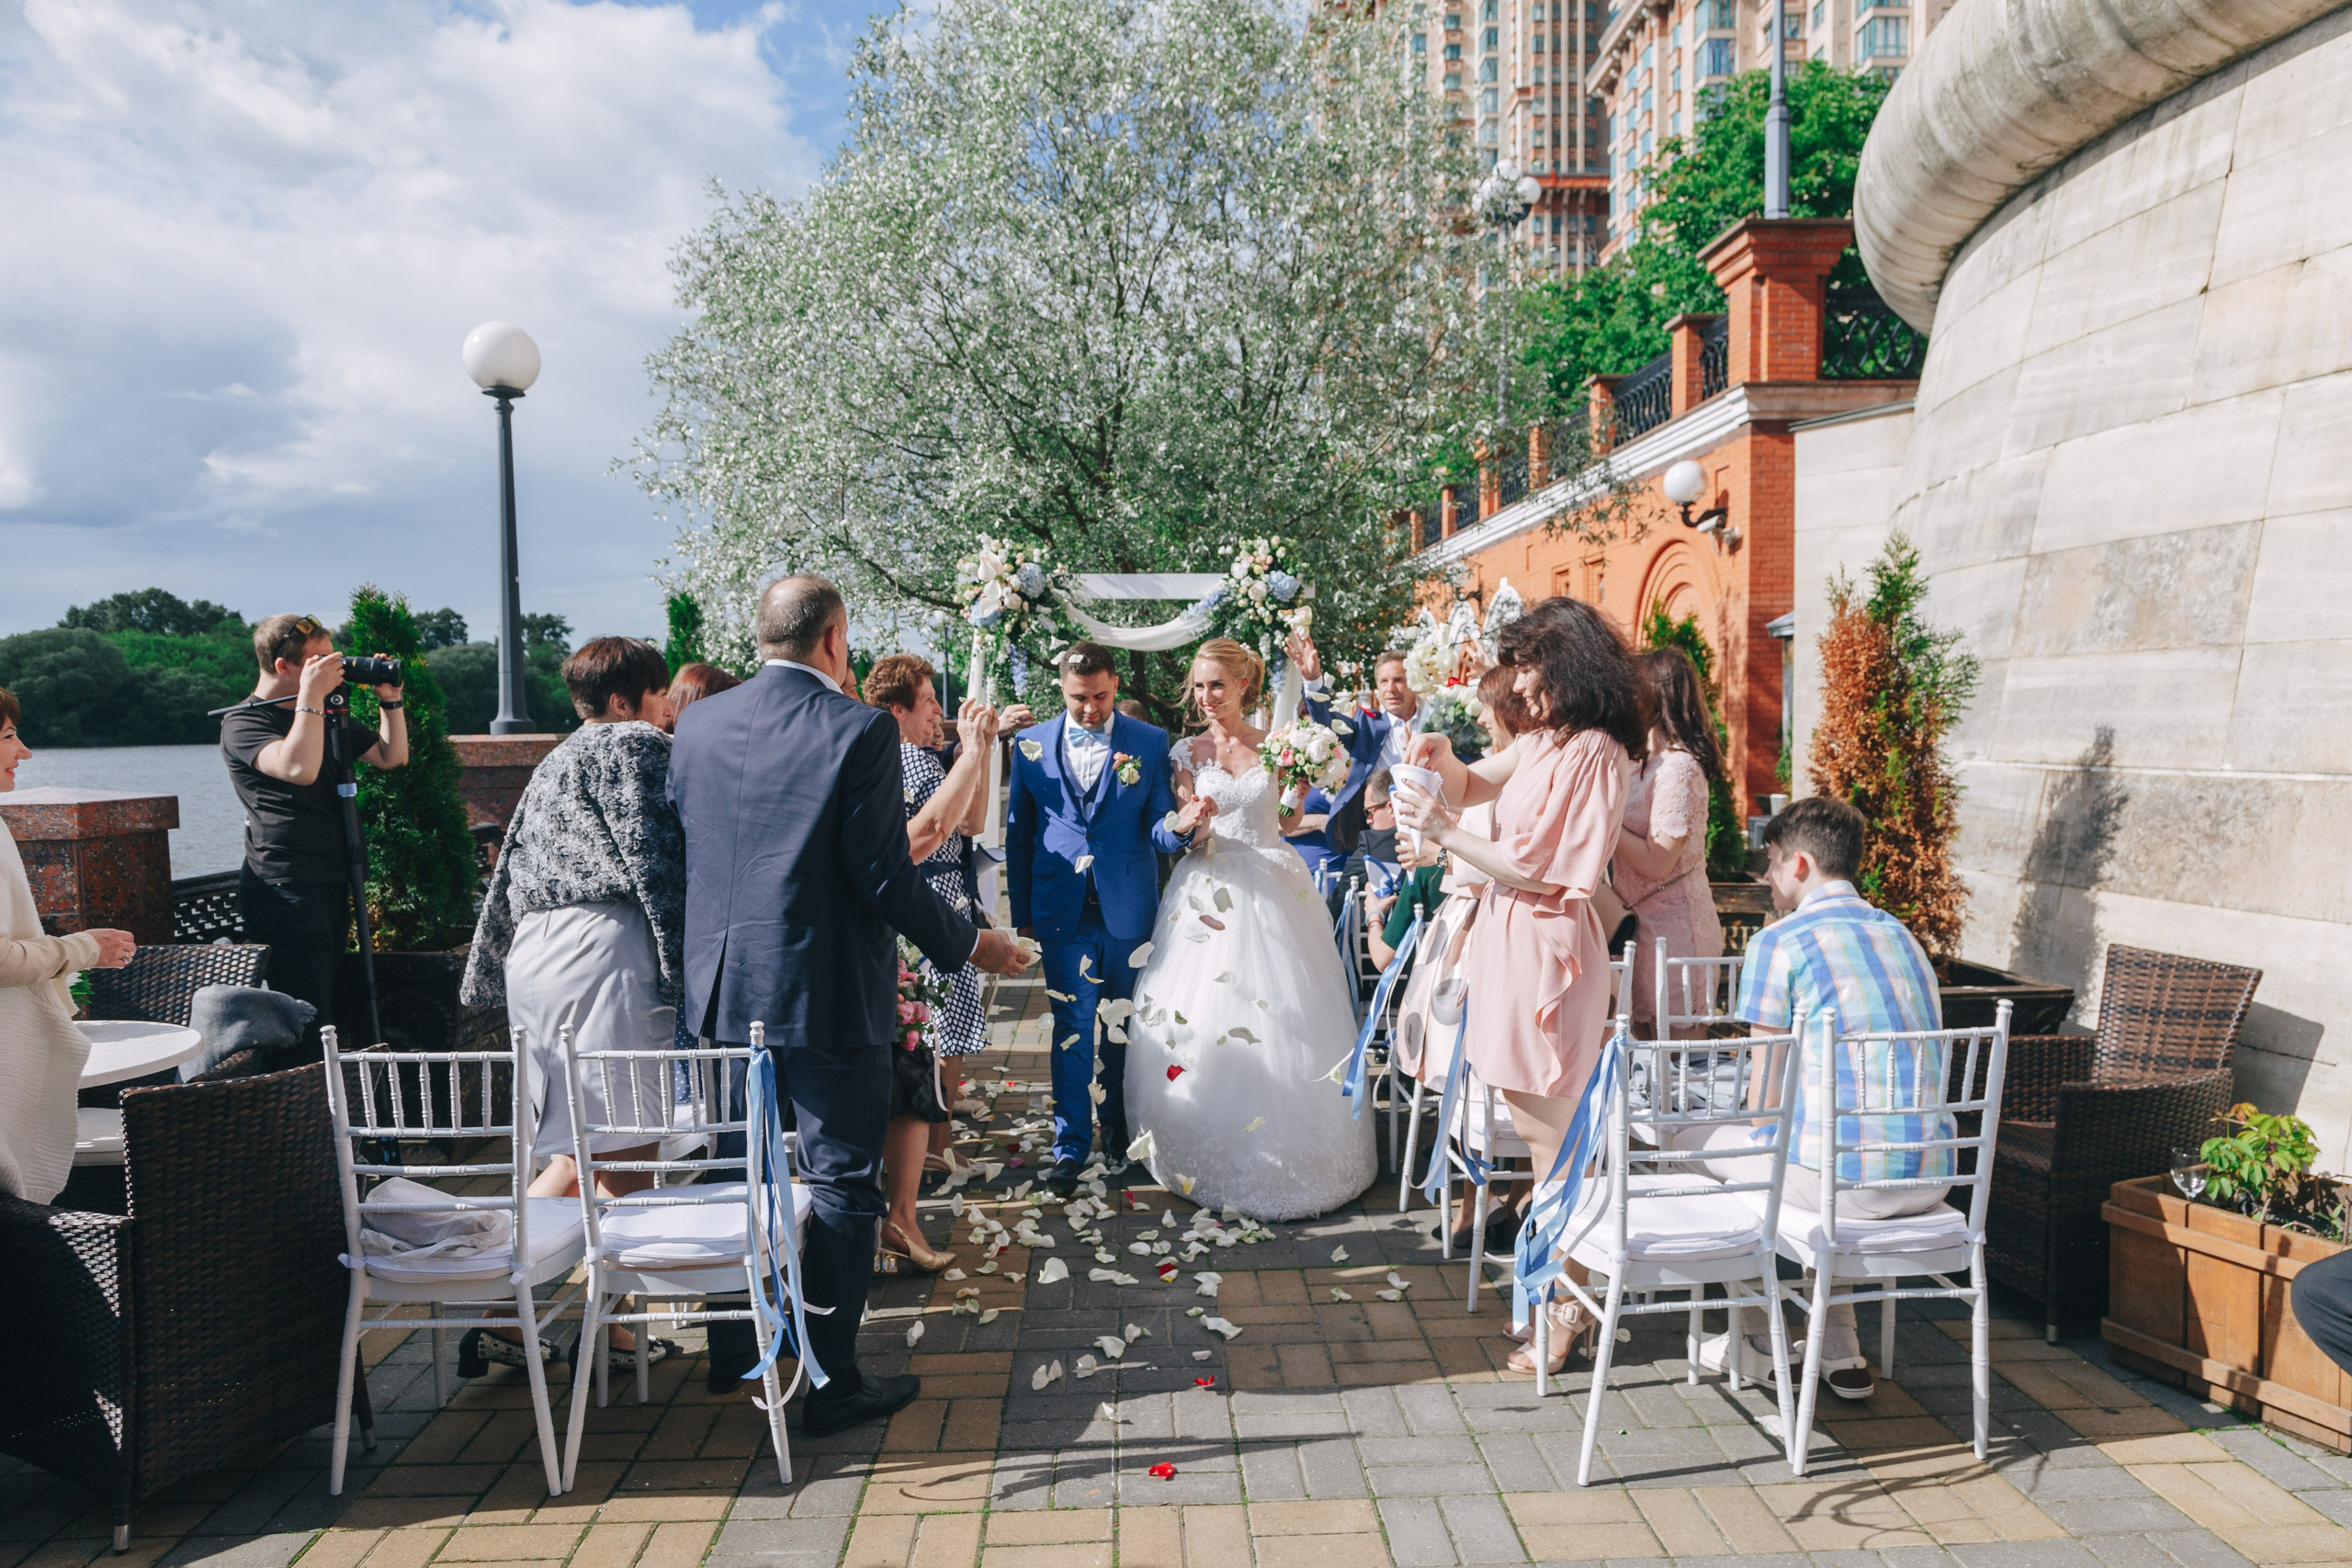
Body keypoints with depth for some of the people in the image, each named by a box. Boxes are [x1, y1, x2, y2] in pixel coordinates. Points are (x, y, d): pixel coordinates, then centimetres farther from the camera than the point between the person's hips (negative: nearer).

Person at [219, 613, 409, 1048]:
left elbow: (393, 757, 20)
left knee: (326, 1010, 13)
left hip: (333, 884, 9)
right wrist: (311, 696, -24)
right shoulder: (243, 723, -8)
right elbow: (299, 768, -27)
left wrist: (390, 699, 7)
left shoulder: (329, 715, 16)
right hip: (283, 892, -9)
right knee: (306, 1031, -13)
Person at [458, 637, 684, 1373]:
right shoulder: (637, 745, -1)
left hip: (536, 952, 9)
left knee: (576, 1153, 13)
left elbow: (511, 875, 24)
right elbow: (654, 860, -10)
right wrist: (681, 966, -10)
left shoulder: (556, 763, 25)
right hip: (605, 948, -9)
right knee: (625, 1154, -4)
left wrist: (492, 976, 26)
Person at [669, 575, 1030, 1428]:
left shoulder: (696, 724, 2)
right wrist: (969, 944, -4)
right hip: (829, 994, -6)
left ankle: (732, 1346, 37)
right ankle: (832, 1381, 16)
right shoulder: (860, 728, -15)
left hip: (724, 989, 6)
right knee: (840, 1183, 6)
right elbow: (883, 874, -17)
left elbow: (681, 845, 10)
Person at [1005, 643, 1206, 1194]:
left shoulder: (1150, 742, 0)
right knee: (1073, 1026, 2)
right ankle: (1071, 1144, 13)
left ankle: (1118, 1124, 32)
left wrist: (1179, 825, -26)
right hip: (1063, 910, 0)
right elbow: (1018, 833, 8)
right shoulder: (1032, 745, 2)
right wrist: (1022, 912, 6)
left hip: (1129, 908, 0)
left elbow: (1155, 827, -2)